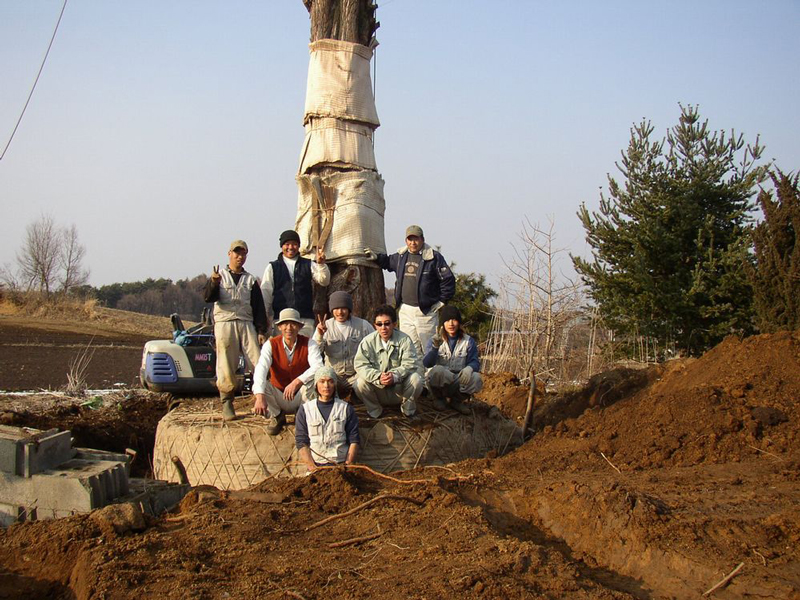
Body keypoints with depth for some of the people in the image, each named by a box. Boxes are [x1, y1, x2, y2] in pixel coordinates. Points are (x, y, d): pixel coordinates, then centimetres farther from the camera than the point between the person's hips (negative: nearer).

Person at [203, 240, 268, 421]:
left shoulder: (250, 280, 18)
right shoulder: (220, 276, 11)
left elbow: (259, 307, 14)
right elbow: (209, 297, -5)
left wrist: (261, 331, 4)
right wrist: (213, 283, -26)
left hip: (246, 324, 2)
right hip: (224, 323, -2)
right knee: (226, 366, -6)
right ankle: (227, 404, 2)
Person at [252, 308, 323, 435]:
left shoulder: (309, 343, -10)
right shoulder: (271, 345, -10)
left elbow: (318, 367, -27)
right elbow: (261, 369, -26)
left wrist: (297, 382, -42)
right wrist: (260, 396, -44)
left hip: (300, 397, -1)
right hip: (279, 399, 1)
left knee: (313, 380, -31)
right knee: (257, 385, -26)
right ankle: (276, 417, 1)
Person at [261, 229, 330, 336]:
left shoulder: (308, 265, 14)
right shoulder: (272, 267, 12)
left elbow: (324, 281, 1)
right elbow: (266, 293, 9)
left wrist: (321, 264, -18)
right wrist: (264, 318, 2)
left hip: (305, 318, 1)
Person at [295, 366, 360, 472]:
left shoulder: (346, 408, 13)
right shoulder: (305, 410, 12)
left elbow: (354, 441, 7)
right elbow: (301, 442, 6)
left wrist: (347, 467, -5)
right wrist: (312, 467, -7)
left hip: (342, 464, 0)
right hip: (316, 465, 0)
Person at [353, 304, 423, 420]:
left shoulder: (404, 340, -7)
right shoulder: (368, 341, -6)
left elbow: (410, 364, -16)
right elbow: (360, 365, -16)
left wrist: (395, 375, -34)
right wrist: (378, 377, -33)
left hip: (399, 386, 0)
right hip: (377, 388, 0)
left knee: (415, 379, -28)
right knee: (361, 382, -28)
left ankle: (408, 409, 2)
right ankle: (374, 410, 1)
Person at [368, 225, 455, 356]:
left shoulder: (434, 257, -8)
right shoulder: (400, 256, 9)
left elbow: (448, 280, -6)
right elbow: (388, 262, 31)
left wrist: (442, 301, -6)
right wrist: (377, 257, 15)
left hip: (426, 311, -5)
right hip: (405, 311, 5)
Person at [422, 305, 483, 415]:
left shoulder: (468, 341, 5)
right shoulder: (435, 340, 0)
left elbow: (475, 362, -5)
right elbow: (427, 364, -14)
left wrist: (469, 368, -30)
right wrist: (435, 347, -33)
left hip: (459, 382, 2)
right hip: (439, 381, -2)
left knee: (476, 378, -28)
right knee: (436, 371, -35)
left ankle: (456, 401, 2)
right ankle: (439, 399, -2)